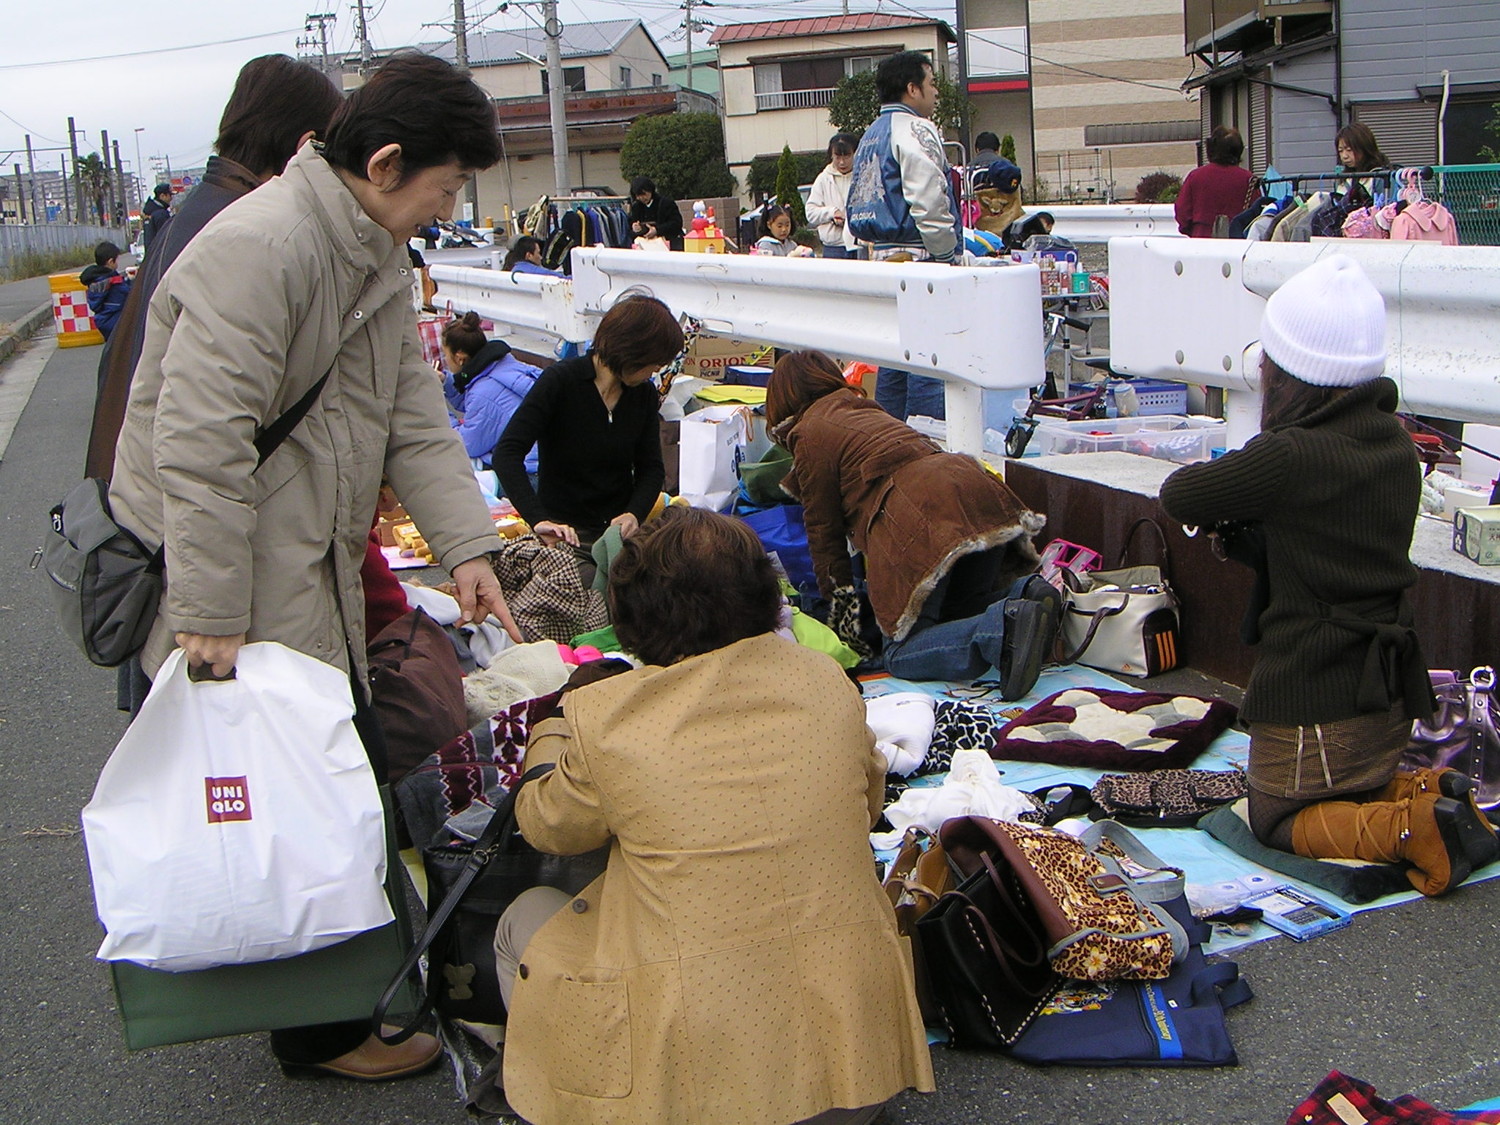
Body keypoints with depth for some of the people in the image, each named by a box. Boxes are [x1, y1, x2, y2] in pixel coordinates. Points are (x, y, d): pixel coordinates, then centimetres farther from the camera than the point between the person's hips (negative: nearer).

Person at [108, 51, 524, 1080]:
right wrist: (210, 616, -26)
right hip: (236, 588, -10)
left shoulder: (380, 260, 12)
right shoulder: (261, 248, -21)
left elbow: (415, 419, 11)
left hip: (317, 577, 10)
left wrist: (468, 545, 0)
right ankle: (321, 1032, 16)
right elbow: (199, 444, -26)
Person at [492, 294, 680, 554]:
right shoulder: (560, 381, -11)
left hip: (620, 527, 5)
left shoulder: (644, 394, 6)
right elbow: (506, 454, -19)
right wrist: (538, 520, -34)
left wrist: (634, 514, -14)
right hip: (566, 532, -4)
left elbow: (651, 467, 9)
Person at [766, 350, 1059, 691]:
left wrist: (840, 598, 19)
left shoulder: (811, 434, 11)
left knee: (901, 656, -5)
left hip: (926, 514, -8)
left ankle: (1004, 627, -28)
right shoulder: (867, 411, 36)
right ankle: (1025, 590, -1)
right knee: (958, 614, 29)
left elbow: (823, 528, 11)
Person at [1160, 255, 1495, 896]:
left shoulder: (1291, 456, -24)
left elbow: (1177, 497, -11)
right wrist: (1243, 535, -2)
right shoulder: (1395, 444, 2)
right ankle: (1428, 796, 4)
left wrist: (1225, 503, 9)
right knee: (1359, 785, 32)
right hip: (1390, 688, 8)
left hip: (1314, 695, -8)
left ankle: (1413, 829, -10)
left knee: (1277, 820, 12)